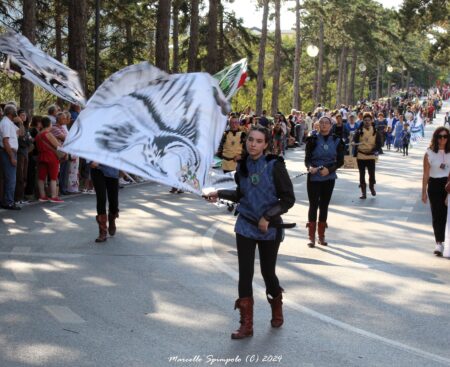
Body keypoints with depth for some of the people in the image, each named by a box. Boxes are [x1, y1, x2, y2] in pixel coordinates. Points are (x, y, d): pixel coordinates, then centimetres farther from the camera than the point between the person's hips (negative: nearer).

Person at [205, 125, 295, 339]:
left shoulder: (274, 166, -13)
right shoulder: (243, 166, 1)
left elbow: (288, 199, -11)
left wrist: (268, 217, -17)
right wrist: (220, 194, 8)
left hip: (269, 228, -3)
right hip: (245, 227, 3)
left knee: (267, 273, 8)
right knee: (245, 274, -1)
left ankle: (277, 310, 37)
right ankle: (246, 325, 7)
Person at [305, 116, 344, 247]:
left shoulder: (336, 141, 1)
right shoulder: (313, 140, -5)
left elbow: (340, 161, 0)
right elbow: (307, 159, -6)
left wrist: (329, 169, -16)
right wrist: (310, 167, -28)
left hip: (329, 178, 2)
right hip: (314, 177, -2)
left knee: (324, 205, 10)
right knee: (313, 205, -2)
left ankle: (321, 236, 20)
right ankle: (312, 237, 5)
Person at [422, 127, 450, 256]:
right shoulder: (429, 154, -3)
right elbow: (426, 174, -1)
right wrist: (424, 192, -2)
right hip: (434, 185, -1)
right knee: (437, 214, 2)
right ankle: (439, 242, 7)